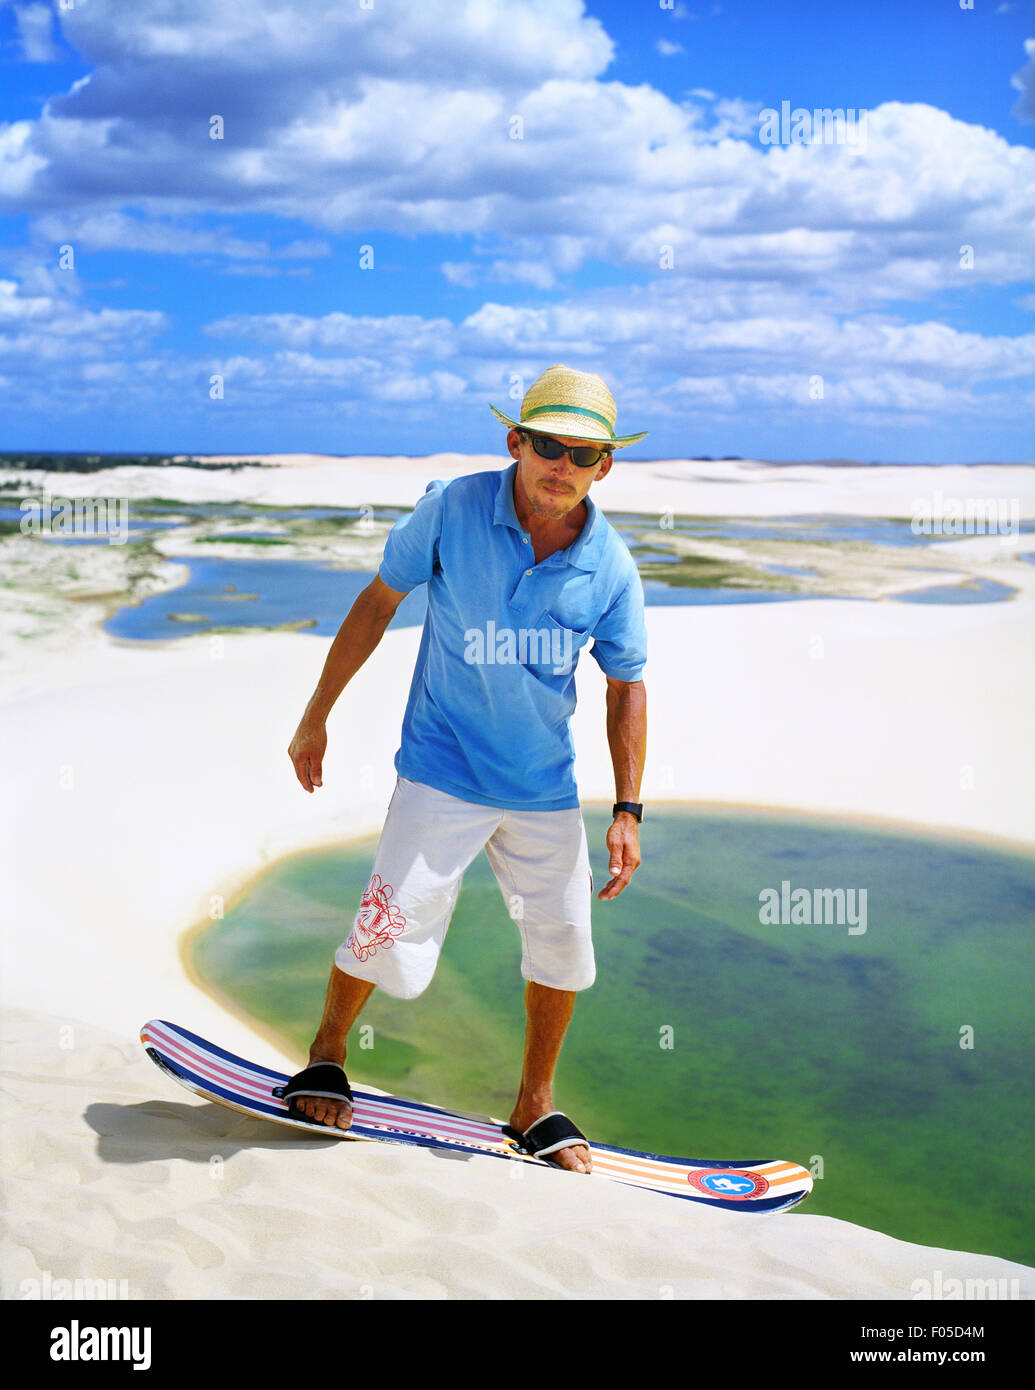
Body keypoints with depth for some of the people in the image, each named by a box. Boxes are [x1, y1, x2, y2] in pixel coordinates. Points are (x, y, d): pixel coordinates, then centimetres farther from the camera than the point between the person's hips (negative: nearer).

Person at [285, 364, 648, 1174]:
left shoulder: (611, 566, -6)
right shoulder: (453, 509, -11)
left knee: (564, 944, 9)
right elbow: (378, 601, 0)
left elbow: (627, 688, 4)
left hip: (547, 787, 3)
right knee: (393, 934, -10)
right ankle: (327, 1051, 21)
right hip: (444, 771, -3)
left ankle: (535, 1108, 31)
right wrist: (317, 716, 3)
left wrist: (627, 811, -2)